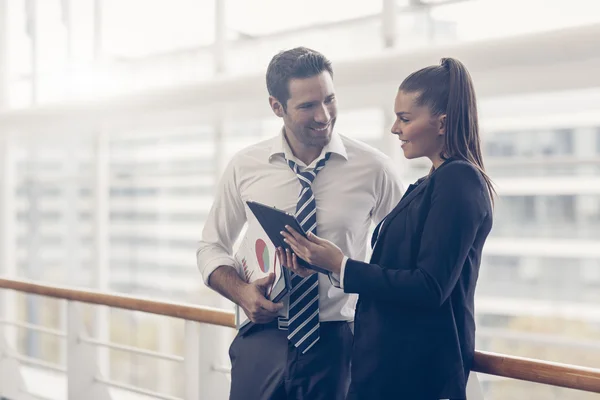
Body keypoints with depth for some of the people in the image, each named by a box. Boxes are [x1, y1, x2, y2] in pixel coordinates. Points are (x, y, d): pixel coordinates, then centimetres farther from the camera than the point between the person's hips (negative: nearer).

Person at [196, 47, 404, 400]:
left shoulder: (375, 169, -5)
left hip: (338, 345, -1)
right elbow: (212, 247, 9)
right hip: (262, 341, 1)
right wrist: (241, 292, -10)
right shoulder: (245, 167, 0)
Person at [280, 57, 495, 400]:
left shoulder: (458, 180, -14)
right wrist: (322, 263, 4)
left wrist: (341, 265, -17)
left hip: (419, 370, -9)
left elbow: (430, 288, -21)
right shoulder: (433, 183, 15)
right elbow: (399, 271, 12)